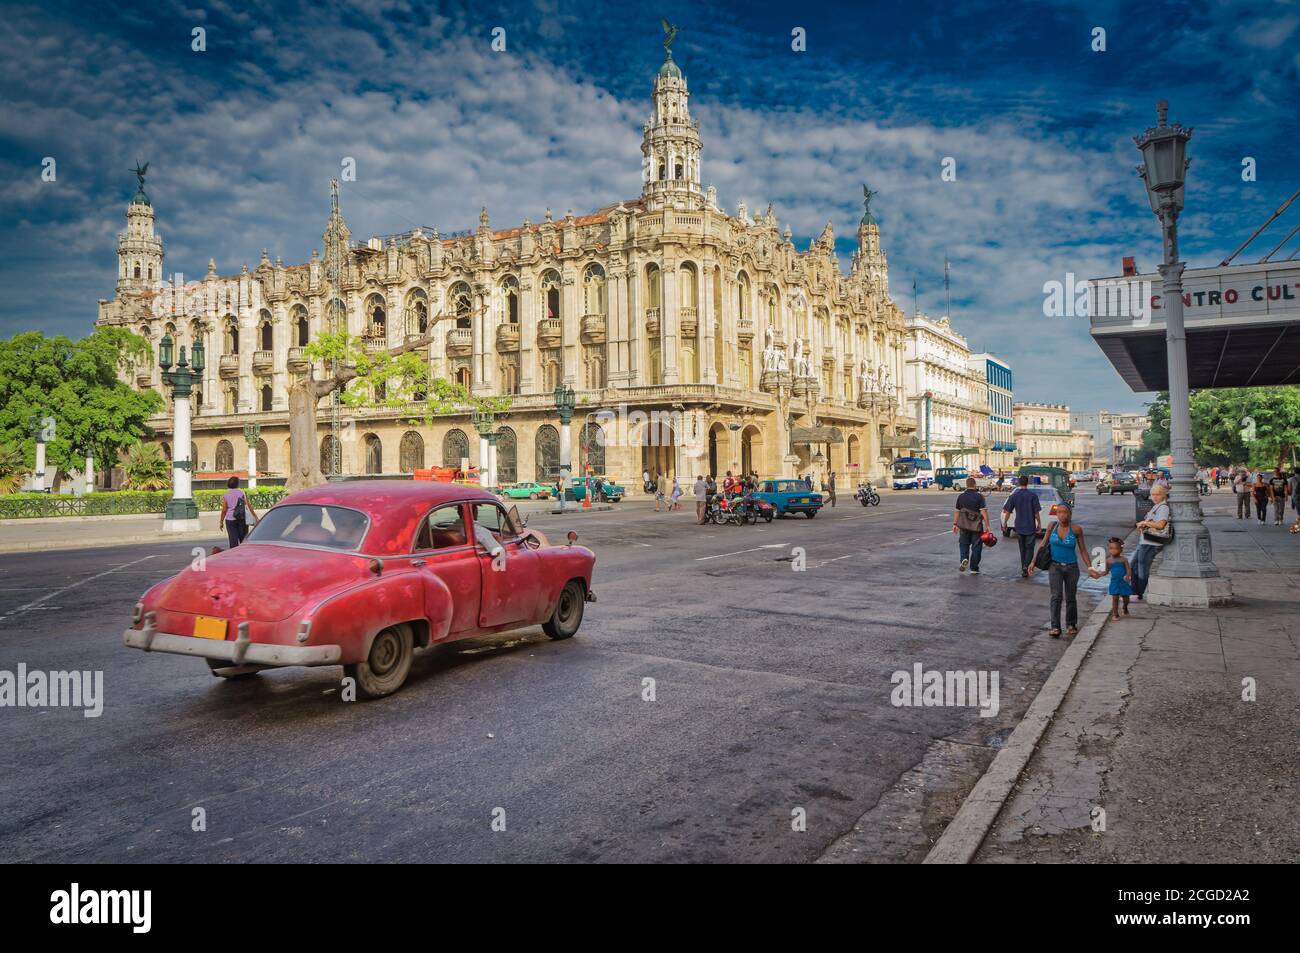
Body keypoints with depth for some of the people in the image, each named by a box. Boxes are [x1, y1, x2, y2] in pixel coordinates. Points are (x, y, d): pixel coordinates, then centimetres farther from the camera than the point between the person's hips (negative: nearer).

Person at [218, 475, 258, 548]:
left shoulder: (225, 495, 1)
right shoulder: (242, 493, 0)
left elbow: (224, 510, -1)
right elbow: (248, 505, -7)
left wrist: (221, 521, 7)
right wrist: (254, 515, -5)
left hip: (230, 520, 0)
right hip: (242, 519, 0)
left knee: (233, 541, -1)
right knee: (244, 539, 9)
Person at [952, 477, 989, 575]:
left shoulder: (961, 496, 3)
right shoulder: (979, 496, -8)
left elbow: (957, 511, 7)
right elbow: (984, 511, -14)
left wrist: (955, 524, 15)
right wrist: (987, 525, -12)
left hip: (964, 526, 2)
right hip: (977, 526, -2)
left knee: (963, 543, 17)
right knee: (976, 547, 6)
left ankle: (964, 559, -9)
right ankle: (974, 569, 10)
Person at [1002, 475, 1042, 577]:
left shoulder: (1014, 495, -3)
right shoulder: (1033, 495, -9)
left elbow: (1006, 511, -3)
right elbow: (1037, 512, -8)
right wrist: (1039, 524, 5)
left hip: (1019, 526, 2)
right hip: (1030, 526, -2)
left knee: (1022, 549, 15)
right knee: (1029, 548, 5)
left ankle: (1024, 569, 18)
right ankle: (1026, 566, -14)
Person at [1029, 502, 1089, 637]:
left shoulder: (1076, 529, -8)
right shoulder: (1052, 526, -4)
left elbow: (1083, 550, -1)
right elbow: (1043, 545, 5)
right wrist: (1033, 562, 2)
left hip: (1071, 567, 0)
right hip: (1055, 566, 0)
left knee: (1070, 598, 10)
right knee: (1056, 596, -11)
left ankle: (1071, 624, 30)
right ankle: (1055, 627, -10)